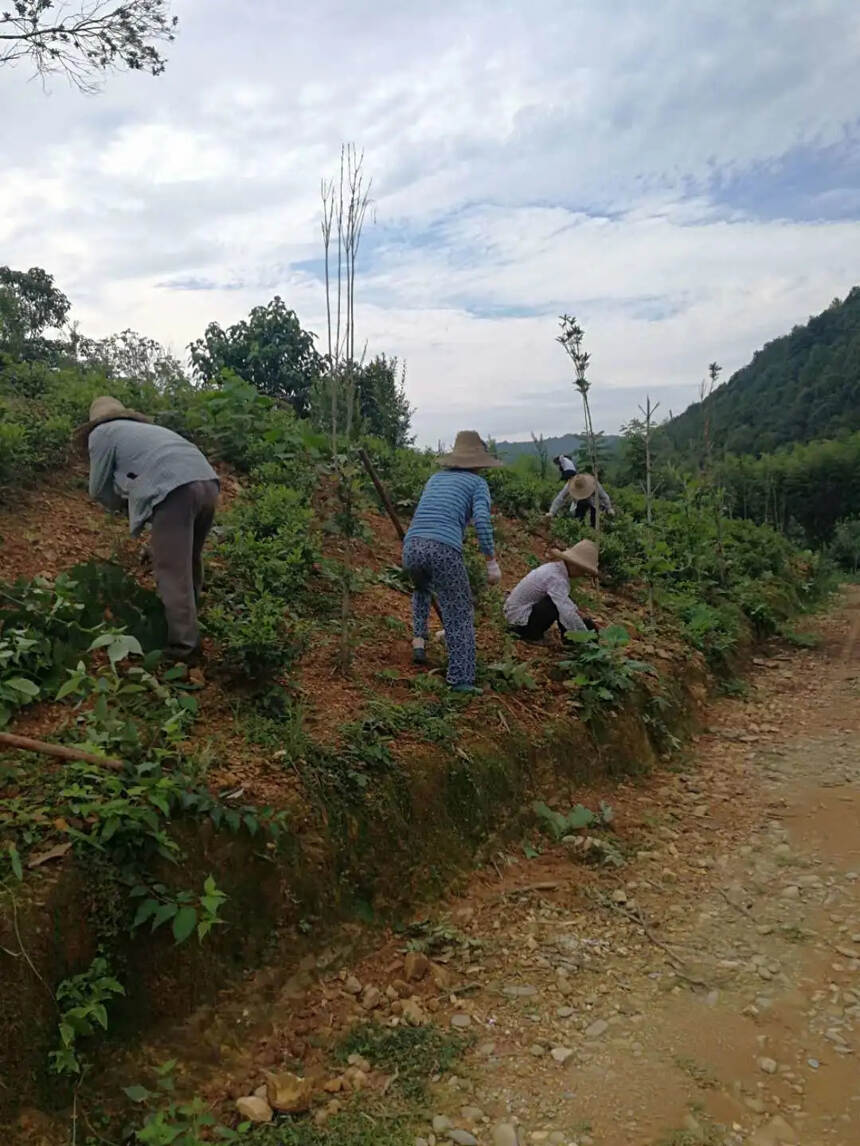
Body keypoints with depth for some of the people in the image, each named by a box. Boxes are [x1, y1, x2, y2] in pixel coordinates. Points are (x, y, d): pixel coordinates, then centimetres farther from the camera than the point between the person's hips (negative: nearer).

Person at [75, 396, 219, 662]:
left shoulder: (101, 433, 18)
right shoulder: (146, 429, 39)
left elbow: (99, 488, 21)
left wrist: (120, 503, 38)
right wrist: (129, 494, 34)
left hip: (175, 491, -8)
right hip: (207, 483, 8)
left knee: (173, 572, -5)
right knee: (189, 563, 22)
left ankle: (183, 646, -6)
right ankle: (187, 627, 35)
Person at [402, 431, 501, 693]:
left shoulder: (435, 478, 29)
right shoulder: (478, 483, 13)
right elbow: (482, 521, -5)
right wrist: (492, 563, -1)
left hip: (412, 547, 5)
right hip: (444, 551, -5)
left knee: (422, 589, 38)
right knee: (460, 615, 8)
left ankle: (419, 639, 23)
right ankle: (461, 680, 2)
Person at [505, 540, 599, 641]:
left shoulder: (555, 566, 2)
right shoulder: (556, 579, -27)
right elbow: (567, 613, -35)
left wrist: (581, 617, 11)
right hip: (518, 617, -10)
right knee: (560, 602, -23)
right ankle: (530, 634, -10)